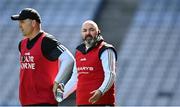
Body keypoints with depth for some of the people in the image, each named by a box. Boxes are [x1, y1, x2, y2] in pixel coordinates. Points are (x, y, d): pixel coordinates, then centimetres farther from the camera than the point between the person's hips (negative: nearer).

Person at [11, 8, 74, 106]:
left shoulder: (46, 41, -12)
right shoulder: (22, 44, 14)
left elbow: (69, 60, -22)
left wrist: (57, 83, -21)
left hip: (44, 101, -9)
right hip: (26, 102, 9)